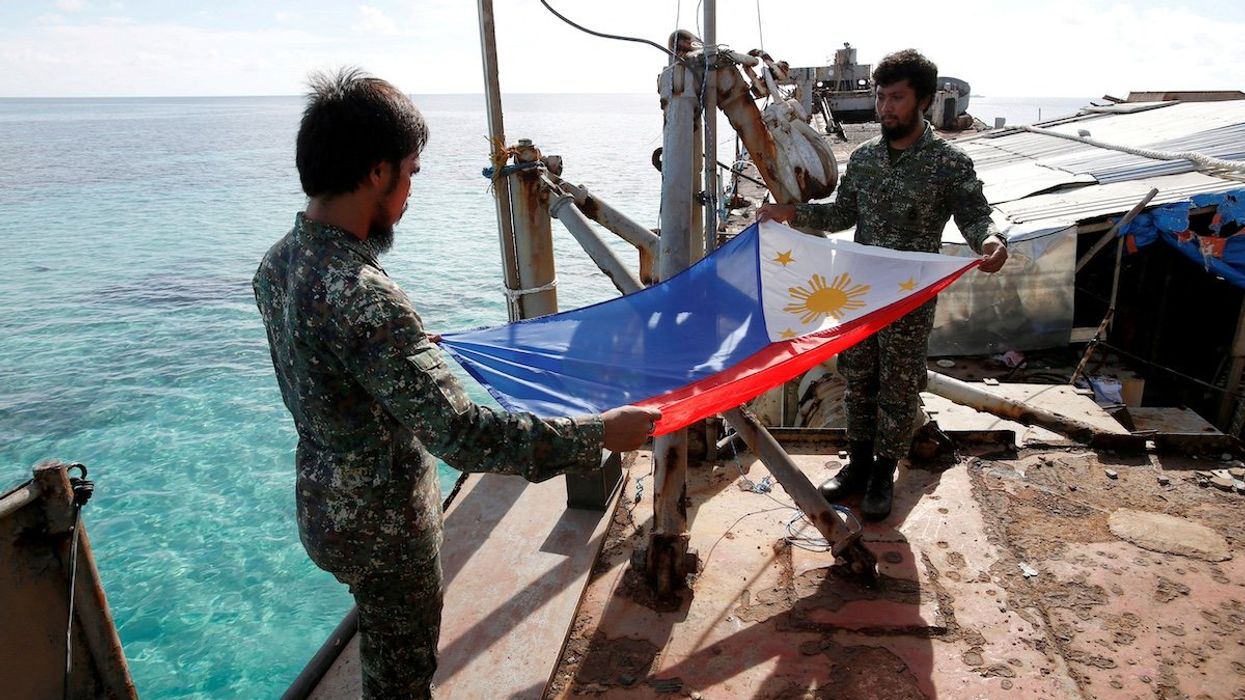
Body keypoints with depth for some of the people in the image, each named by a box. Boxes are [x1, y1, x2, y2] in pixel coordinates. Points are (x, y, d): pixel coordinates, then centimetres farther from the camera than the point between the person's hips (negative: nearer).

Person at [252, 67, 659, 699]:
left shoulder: (278, 262, -3)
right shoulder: (360, 298, -34)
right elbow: (460, 433, -37)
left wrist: (411, 342, 27)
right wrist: (599, 433, -31)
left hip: (326, 500, 8)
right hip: (382, 525, -8)